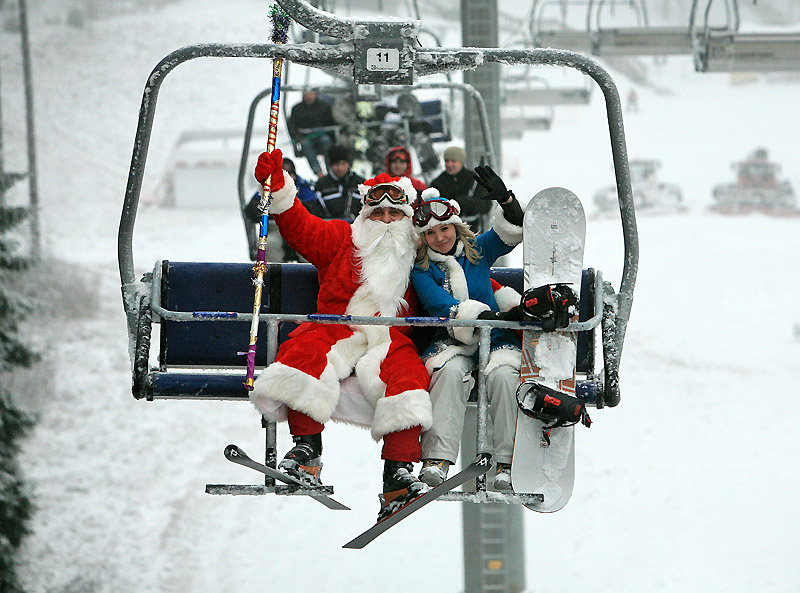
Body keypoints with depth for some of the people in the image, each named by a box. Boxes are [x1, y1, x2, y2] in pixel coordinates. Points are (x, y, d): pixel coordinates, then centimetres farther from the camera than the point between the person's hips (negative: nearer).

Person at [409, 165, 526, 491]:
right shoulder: (421, 268, 2)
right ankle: (436, 458, -39)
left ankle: (506, 461, -29)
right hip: (452, 341, -1)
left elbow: (512, 231, 0)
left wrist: (505, 199, -20)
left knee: (503, 374, -30)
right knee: (451, 372, -34)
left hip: (495, 339, 1)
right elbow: (443, 306, -13)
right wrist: (487, 314, -26)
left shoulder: (478, 250, 10)